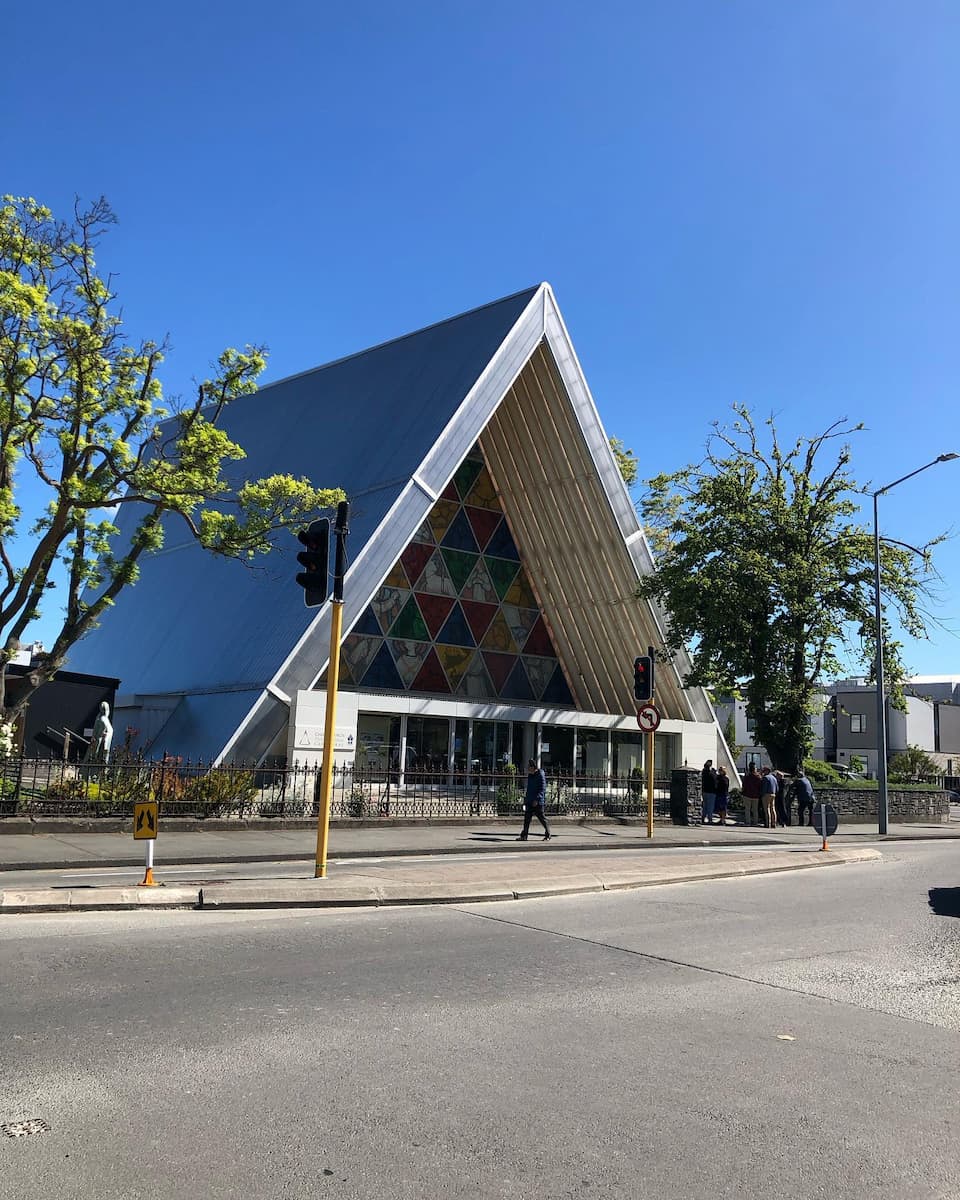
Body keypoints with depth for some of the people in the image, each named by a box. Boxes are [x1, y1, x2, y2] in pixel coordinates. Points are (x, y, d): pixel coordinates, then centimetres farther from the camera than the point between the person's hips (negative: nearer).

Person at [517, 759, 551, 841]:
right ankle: (524, 836, 5)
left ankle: (547, 835, 15)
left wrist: (537, 799, -23)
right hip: (529, 802, 8)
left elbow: (542, 789, -17)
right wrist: (525, 798, 18)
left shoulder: (540, 775, -13)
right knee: (527, 818, 3)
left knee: (541, 818, 1)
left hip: (538, 802, -8)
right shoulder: (530, 775, 12)